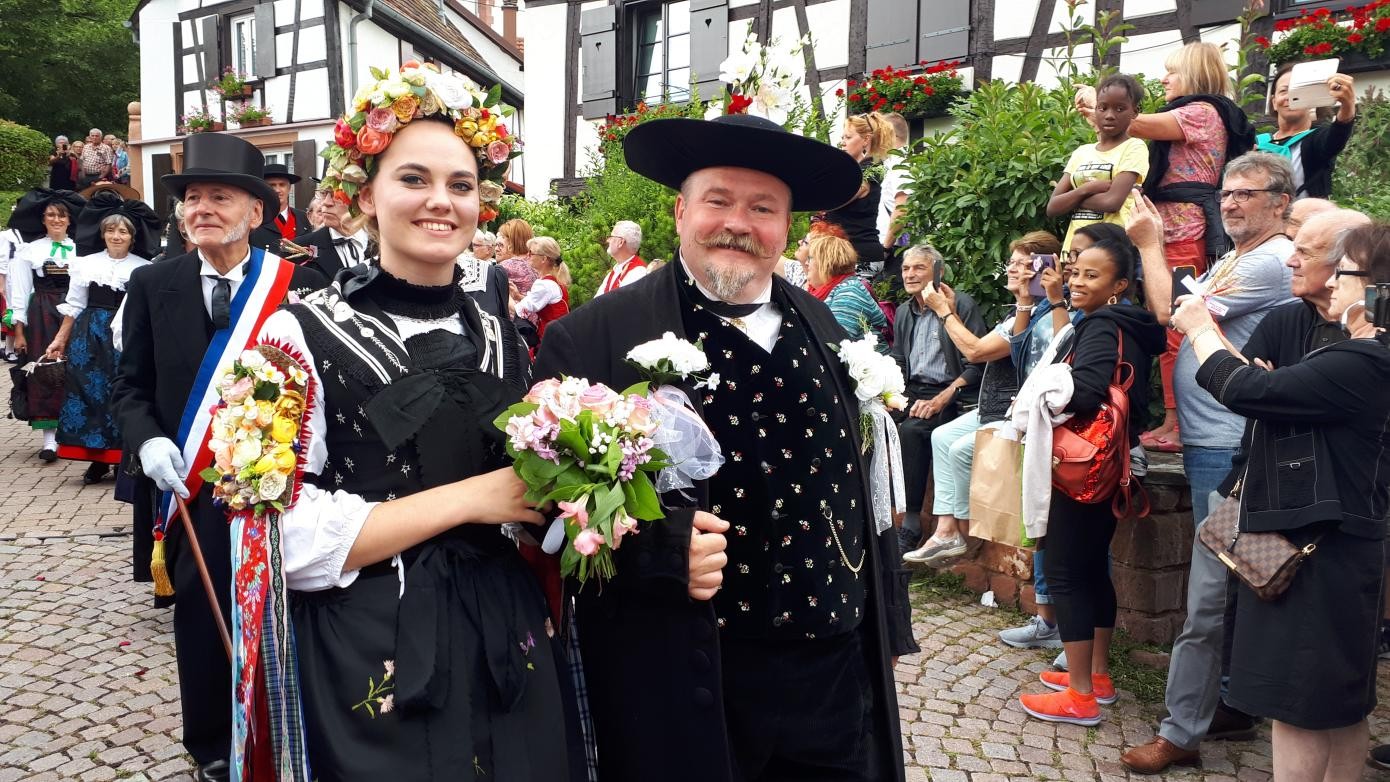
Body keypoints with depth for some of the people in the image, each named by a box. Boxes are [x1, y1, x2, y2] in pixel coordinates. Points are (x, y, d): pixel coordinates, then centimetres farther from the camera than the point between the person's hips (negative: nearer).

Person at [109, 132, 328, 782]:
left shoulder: (301, 285, -6)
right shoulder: (152, 285, 2)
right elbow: (130, 386, 7)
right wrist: (148, 442, -11)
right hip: (190, 493, 2)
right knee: (201, 622, 13)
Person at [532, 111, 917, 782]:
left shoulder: (822, 328, 7)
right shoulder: (594, 338, -10)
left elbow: (864, 486, 12)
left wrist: (887, 627, 17)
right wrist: (659, 543, -26)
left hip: (839, 671, 5)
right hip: (682, 686, -4)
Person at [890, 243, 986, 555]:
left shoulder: (961, 304, -6)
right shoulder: (903, 312, 16)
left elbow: (976, 365, -11)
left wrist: (941, 399, -20)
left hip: (951, 395, -6)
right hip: (913, 392, 6)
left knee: (910, 431, -32)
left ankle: (911, 523, -23)